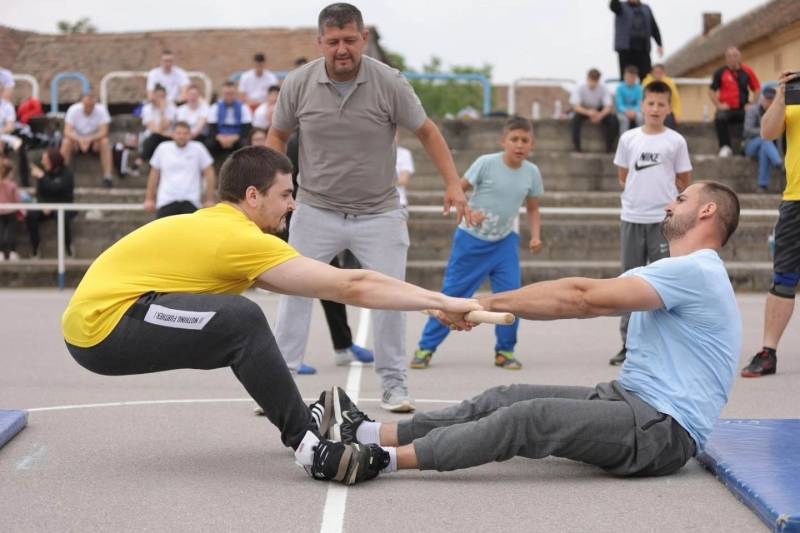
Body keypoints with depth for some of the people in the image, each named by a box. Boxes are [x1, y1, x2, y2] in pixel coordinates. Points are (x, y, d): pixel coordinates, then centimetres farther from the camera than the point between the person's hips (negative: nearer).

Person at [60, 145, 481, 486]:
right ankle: (311, 444, -16)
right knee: (242, 321, -24)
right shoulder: (241, 238, -17)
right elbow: (351, 286, -17)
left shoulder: (215, 225, 12)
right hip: (102, 325, -10)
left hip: (94, 323, 10)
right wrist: (442, 301, -9)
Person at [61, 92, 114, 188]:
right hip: (77, 139, 0)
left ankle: (107, 176, -30)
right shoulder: (73, 109, -19)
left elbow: (104, 132, -24)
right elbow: (67, 131, -25)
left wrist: (89, 140, -40)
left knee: (105, 142, -32)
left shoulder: (101, 110, -19)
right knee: (66, 142, -31)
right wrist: (80, 140, -43)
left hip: (95, 140, 0)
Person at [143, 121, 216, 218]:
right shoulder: (162, 148, 6)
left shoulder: (198, 148, 1)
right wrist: (149, 199, 12)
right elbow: (154, 175, 13)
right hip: (166, 200, 1)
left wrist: (210, 200, 0)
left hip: (191, 202, -1)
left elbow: (209, 174, 4)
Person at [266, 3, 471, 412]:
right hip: (316, 211, 1)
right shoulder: (298, 83, -6)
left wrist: (453, 184, -7)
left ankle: (394, 386, 12)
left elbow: (427, 133, 1)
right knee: (294, 292, -3)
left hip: (378, 214, 0)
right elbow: (277, 137, 9)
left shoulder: (390, 83, -10)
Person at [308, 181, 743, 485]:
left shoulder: (695, 271, -13)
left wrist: (487, 303, -15)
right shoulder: (681, 272, 22)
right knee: (504, 399, -2)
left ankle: (381, 460, -29)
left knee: (530, 417, -25)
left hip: (664, 429, -9)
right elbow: (588, 298, 11)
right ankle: (368, 434, -8)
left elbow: (582, 299, -19)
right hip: (630, 400, 9)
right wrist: (490, 307, 1)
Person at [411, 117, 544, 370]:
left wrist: (535, 236, -5)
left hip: (505, 242, 3)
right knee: (453, 293, 1)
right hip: (471, 238, -3)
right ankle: (426, 347, 11)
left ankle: (505, 351, 10)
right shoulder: (486, 163, -16)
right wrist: (467, 210, -27)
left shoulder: (532, 173, -3)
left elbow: (533, 209, 9)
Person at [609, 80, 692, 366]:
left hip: (663, 219, -2)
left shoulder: (676, 141, 0)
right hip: (632, 218, 2)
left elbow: (684, 181, 6)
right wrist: (640, 192, 4)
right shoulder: (628, 138, 5)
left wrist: (659, 192, 5)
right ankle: (629, 343, 14)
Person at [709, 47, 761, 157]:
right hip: (726, 108, -1)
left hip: (742, 109, 1)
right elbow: (711, 91, 5)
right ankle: (725, 147, -25)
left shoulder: (747, 71, 6)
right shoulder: (720, 72, 2)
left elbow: (757, 88, 12)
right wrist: (718, 105, -7)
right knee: (720, 118, -34)